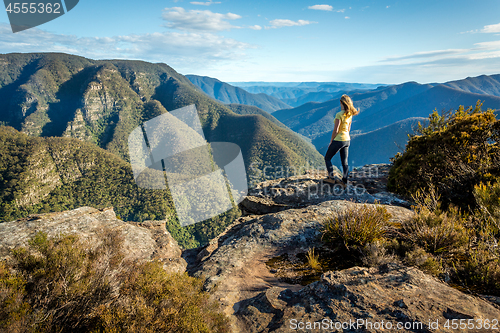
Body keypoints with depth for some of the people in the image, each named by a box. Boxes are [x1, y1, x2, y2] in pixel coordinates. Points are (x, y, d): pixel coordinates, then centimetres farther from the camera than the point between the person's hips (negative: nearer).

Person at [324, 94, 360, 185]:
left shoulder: (339, 115, -20)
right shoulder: (350, 115, 5)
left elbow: (335, 130, -20)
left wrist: (331, 141, -8)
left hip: (338, 140, -7)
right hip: (347, 140, 7)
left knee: (327, 158, 9)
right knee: (344, 161, 13)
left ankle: (331, 177, 4)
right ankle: (345, 180, 15)